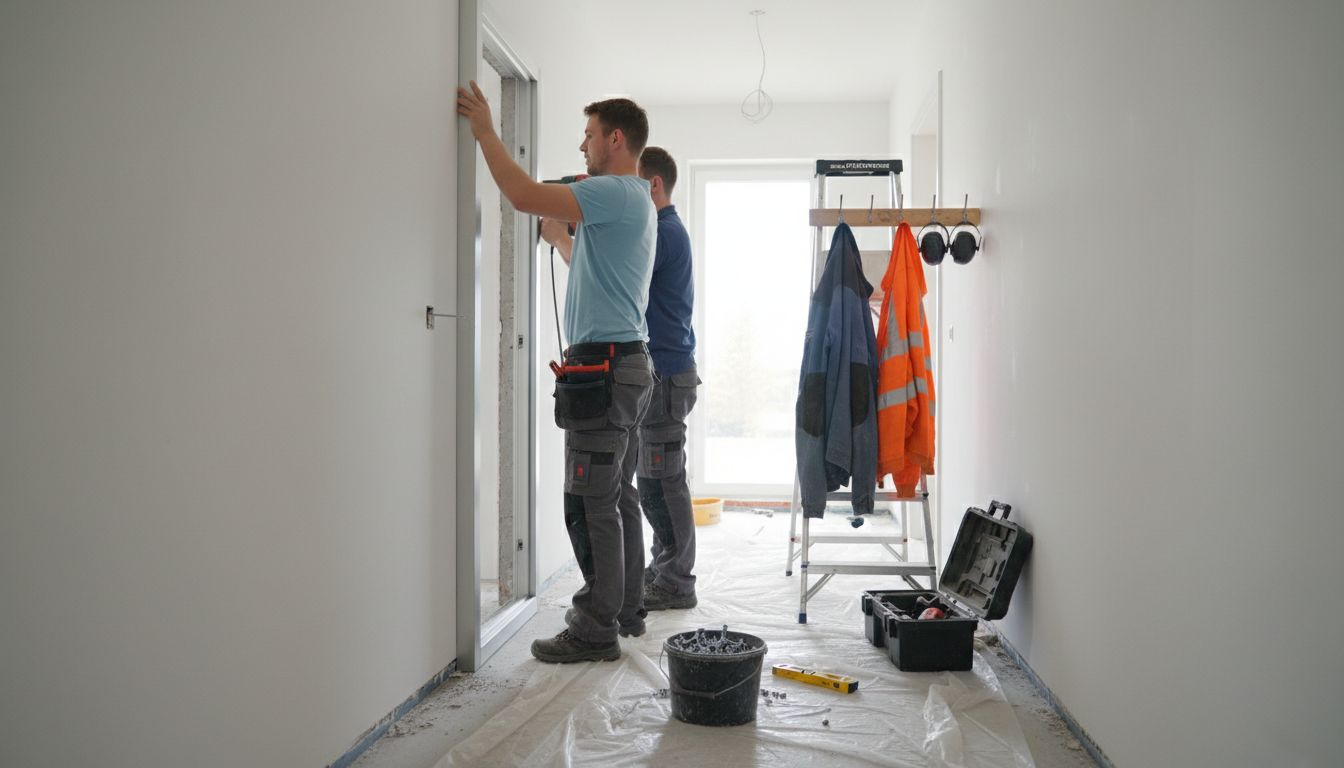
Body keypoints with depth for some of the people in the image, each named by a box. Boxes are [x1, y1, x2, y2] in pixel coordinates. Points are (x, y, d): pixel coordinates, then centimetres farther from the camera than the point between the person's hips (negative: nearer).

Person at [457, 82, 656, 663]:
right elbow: (584, 254, 33)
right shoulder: (634, 201, 20)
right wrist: (554, 224, 25)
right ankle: (626, 610, 25)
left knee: (591, 504, -7)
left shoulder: (615, 193, -13)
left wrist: (486, 132, -11)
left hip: (602, 367, -11)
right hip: (624, 362, 11)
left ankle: (596, 631, 0)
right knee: (618, 497, 15)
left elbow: (525, 196, -22)